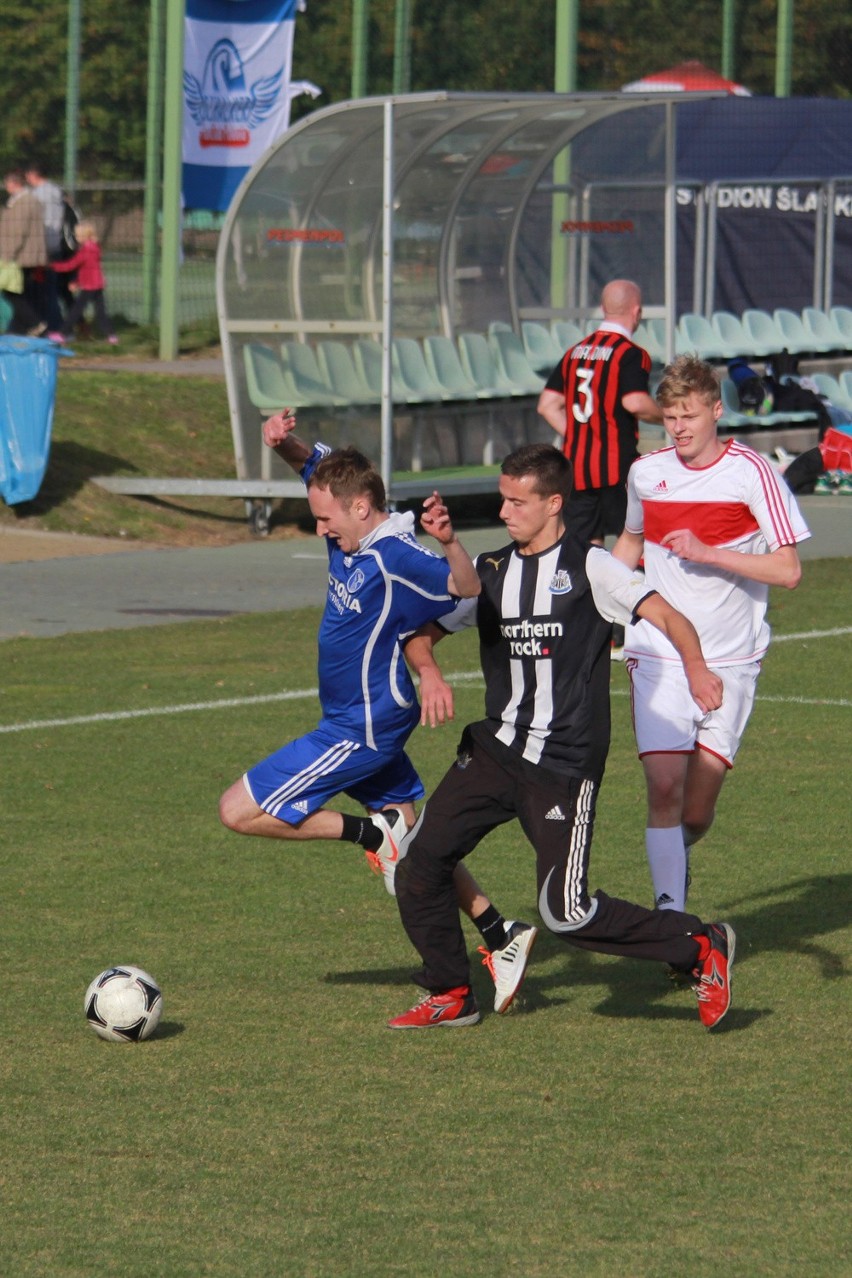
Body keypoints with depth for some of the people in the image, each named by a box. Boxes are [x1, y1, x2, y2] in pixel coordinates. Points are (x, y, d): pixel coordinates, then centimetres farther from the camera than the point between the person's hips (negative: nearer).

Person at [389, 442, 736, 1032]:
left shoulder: (589, 567, -6)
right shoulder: (489, 573, 11)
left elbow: (665, 614, -16)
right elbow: (423, 634, 17)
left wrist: (695, 667, -36)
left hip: (566, 764, -6)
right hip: (495, 750, 6)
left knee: (566, 913, -10)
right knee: (420, 865, -2)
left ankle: (702, 948, 6)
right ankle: (451, 996, 17)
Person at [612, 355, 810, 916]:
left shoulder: (753, 473, -7)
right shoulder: (646, 473, 5)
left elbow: (788, 570, -12)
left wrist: (708, 553, -20)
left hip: (731, 658, -2)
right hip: (658, 655, 2)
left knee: (698, 810, 2)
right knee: (664, 786, -15)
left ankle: (676, 859, 34)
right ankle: (670, 911, -12)